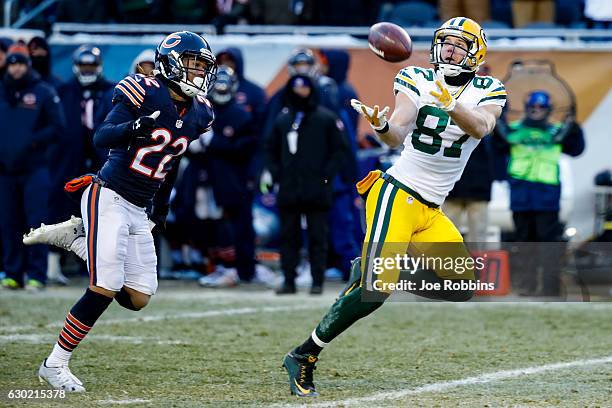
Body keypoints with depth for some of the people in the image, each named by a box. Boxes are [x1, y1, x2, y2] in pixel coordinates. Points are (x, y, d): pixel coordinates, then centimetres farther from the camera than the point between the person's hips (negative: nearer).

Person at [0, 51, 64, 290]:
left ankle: (36, 275, -6)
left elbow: (57, 127, 0)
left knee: (36, 222, -7)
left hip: (34, 168, -4)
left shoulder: (44, 93, 3)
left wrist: (33, 142, -12)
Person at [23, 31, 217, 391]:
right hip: (109, 198, -7)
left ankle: (74, 237, 19)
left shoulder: (198, 114, 8)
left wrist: (161, 210, 25)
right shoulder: (145, 93, -13)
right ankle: (55, 365, -1)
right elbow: (101, 138, -20)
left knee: (137, 299, 3)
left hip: (139, 212, 7)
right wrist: (135, 126, -39)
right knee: (105, 290, -15)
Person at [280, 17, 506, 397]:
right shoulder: (417, 80, -1)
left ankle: (373, 271, 16)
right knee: (375, 291, -19)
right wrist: (381, 126, -38)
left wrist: (451, 105, -37)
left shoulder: (487, 92, 4)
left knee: (463, 288, 2)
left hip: (431, 211, 5)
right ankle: (303, 357, -10)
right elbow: (398, 135, -16)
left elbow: (481, 127, -19)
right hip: (398, 194, -5)